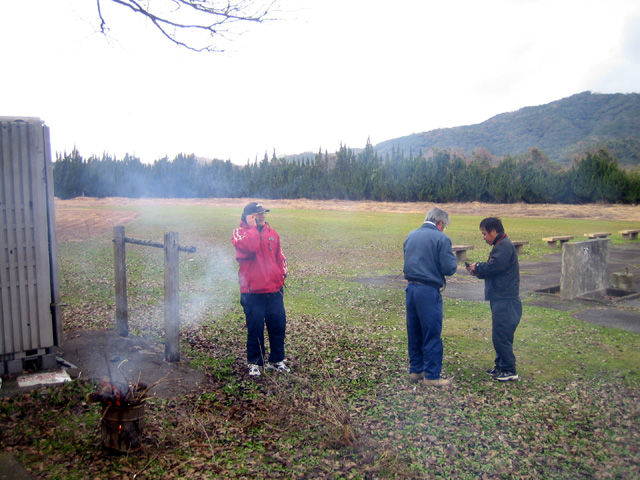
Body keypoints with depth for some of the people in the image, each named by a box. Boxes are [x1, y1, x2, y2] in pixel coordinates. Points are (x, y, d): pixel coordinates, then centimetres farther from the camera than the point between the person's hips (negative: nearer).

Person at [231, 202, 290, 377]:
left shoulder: (272, 233, 12)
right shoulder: (240, 233, -3)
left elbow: (280, 256, 19)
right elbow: (249, 247, -26)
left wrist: (282, 274, 9)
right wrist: (253, 226, -15)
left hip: (274, 290, 5)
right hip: (253, 292, -5)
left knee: (279, 326, 10)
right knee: (255, 328, 3)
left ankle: (276, 360, 27)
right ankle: (254, 362, 21)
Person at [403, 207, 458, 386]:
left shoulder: (411, 236, 11)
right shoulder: (441, 239, -9)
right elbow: (449, 268, -12)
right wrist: (454, 259, 8)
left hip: (411, 288, 7)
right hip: (429, 291, -7)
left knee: (414, 333, 16)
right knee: (432, 335, 3)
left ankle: (415, 370, 27)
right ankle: (431, 376, 10)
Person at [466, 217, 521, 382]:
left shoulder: (505, 246, -14)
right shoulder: (500, 245, 19)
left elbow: (493, 266, -25)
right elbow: (493, 270, 20)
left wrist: (477, 267, -8)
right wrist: (478, 272, 5)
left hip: (506, 301, -10)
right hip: (500, 300, 10)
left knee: (501, 336, -6)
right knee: (500, 336, 16)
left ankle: (509, 371, 3)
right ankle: (501, 366, 25)